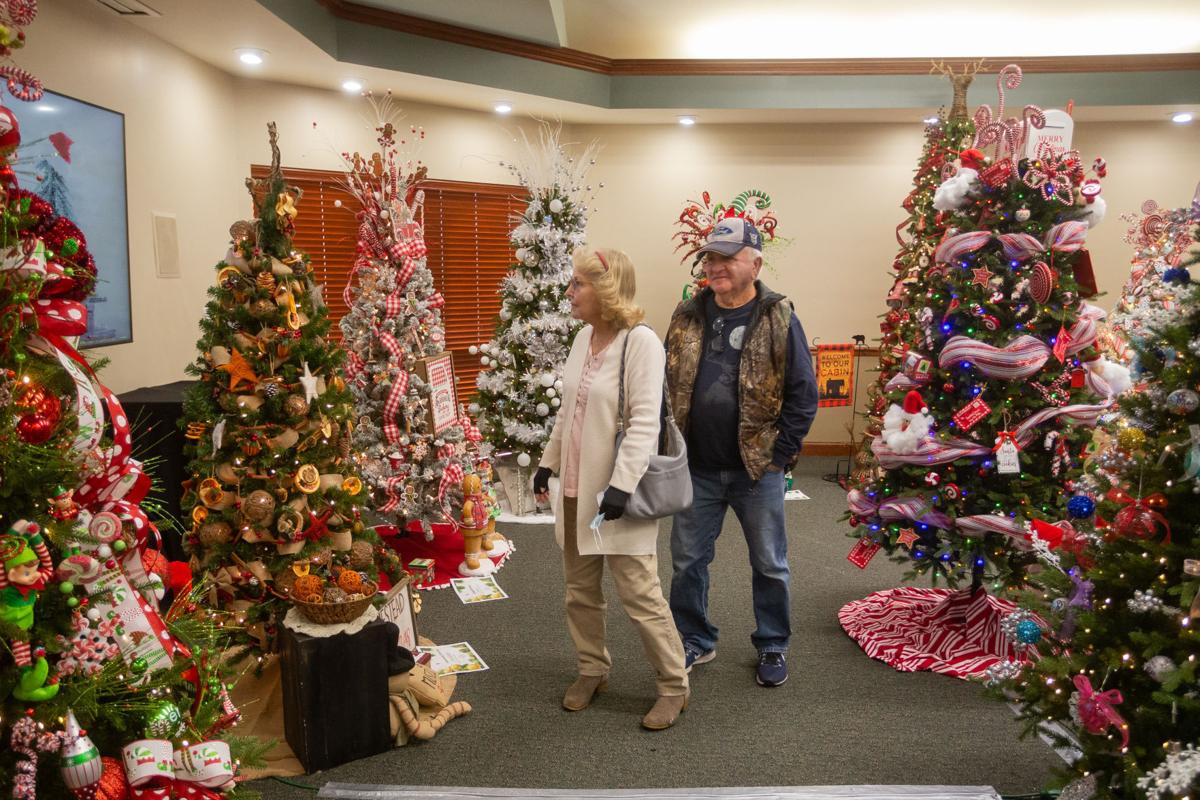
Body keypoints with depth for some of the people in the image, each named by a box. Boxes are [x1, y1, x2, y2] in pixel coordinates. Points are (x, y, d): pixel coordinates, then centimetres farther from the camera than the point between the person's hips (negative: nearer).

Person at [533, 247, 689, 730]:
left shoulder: (640, 341, -15)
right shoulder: (583, 338, 9)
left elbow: (645, 421, -20)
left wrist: (623, 484, -26)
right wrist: (549, 461, 16)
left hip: (617, 491, -7)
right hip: (575, 487, 8)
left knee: (639, 593, 0)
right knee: (581, 590, 16)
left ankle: (674, 686, 17)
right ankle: (592, 671, 34)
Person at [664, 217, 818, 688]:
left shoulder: (777, 319, -7)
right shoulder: (688, 317, 3)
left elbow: (803, 393, -7)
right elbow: (667, 385, 8)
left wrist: (781, 454, -11)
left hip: (756, 469, -3)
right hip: (697, 469, 3)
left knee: (769, 564, 13)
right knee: (687, 560, 13)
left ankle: (773, 647, 32)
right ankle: (695, 641, 32)